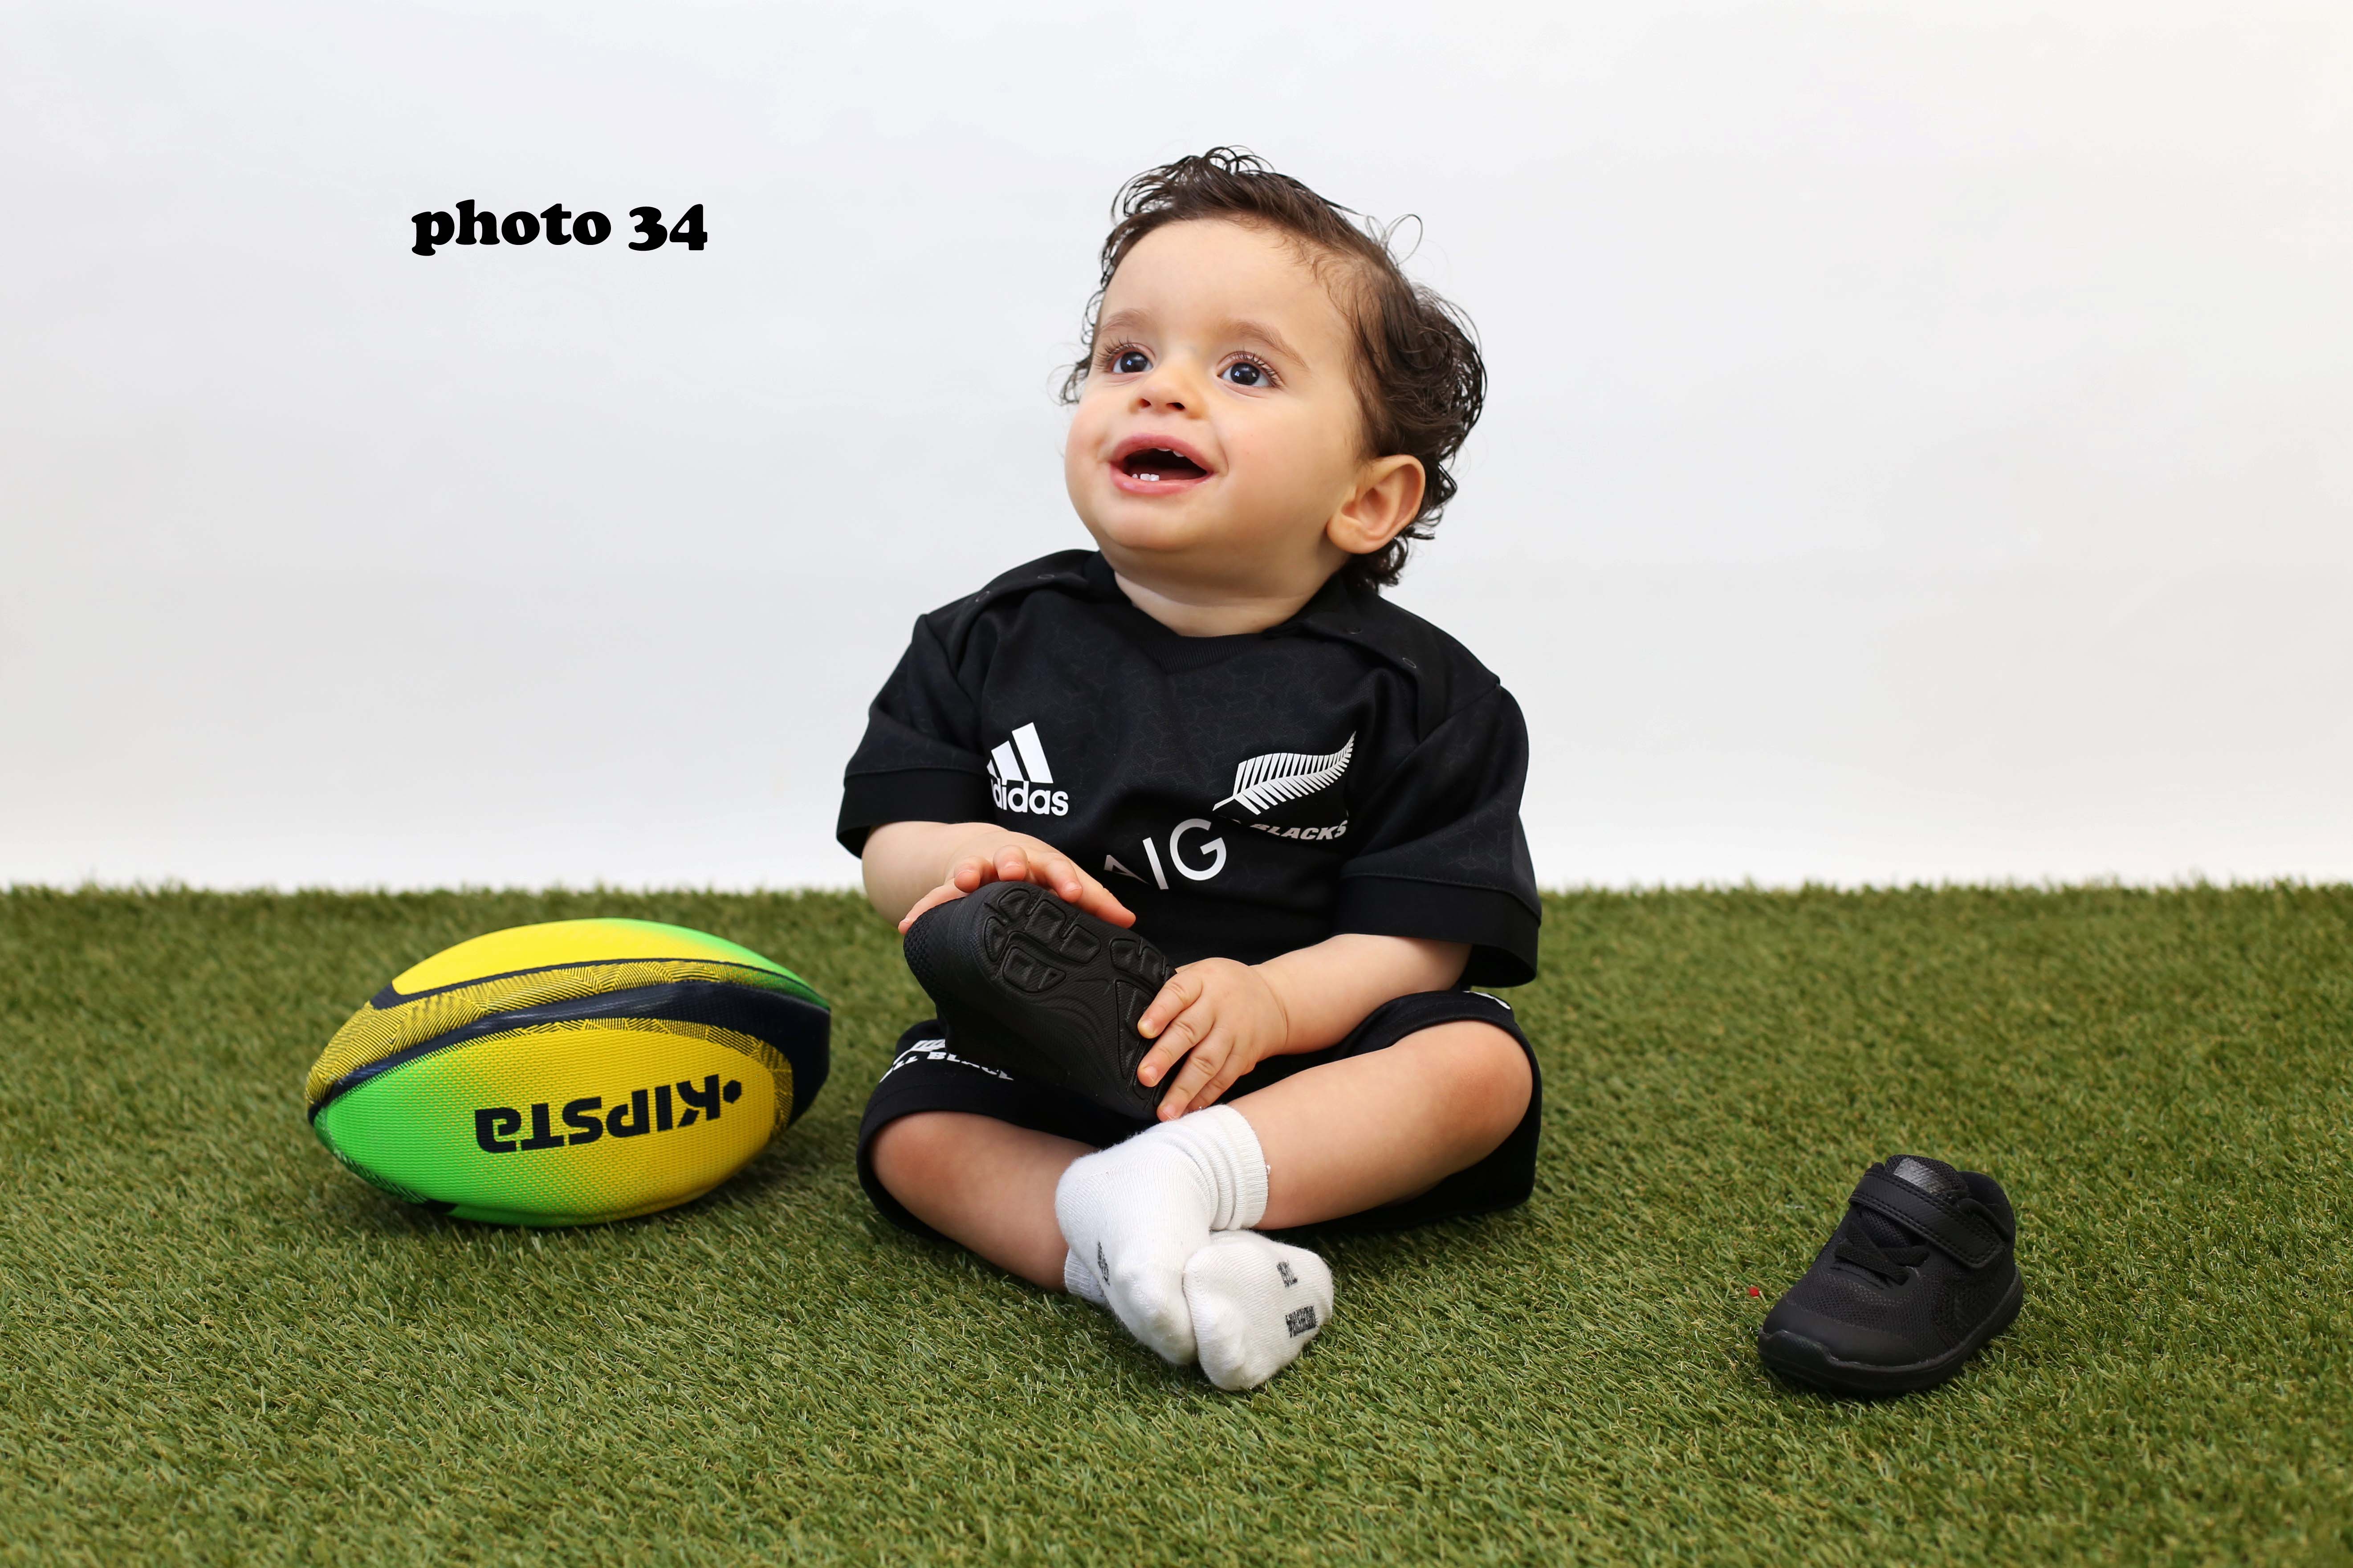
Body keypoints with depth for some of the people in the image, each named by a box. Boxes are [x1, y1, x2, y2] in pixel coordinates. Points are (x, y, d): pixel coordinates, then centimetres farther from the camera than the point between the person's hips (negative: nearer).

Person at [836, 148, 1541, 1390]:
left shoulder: (1409, 691, -5)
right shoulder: (994, 641, 3)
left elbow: (1422, 937, -10)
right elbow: (889, 844, 3)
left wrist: (1274, 996, -29)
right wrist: (960, 858, -21)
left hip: (1303, 1053, -1)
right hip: (1044, 1057, 2)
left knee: (1482, 1060, -24)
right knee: (913, 1132, -21)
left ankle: (1186, 1175, -37)